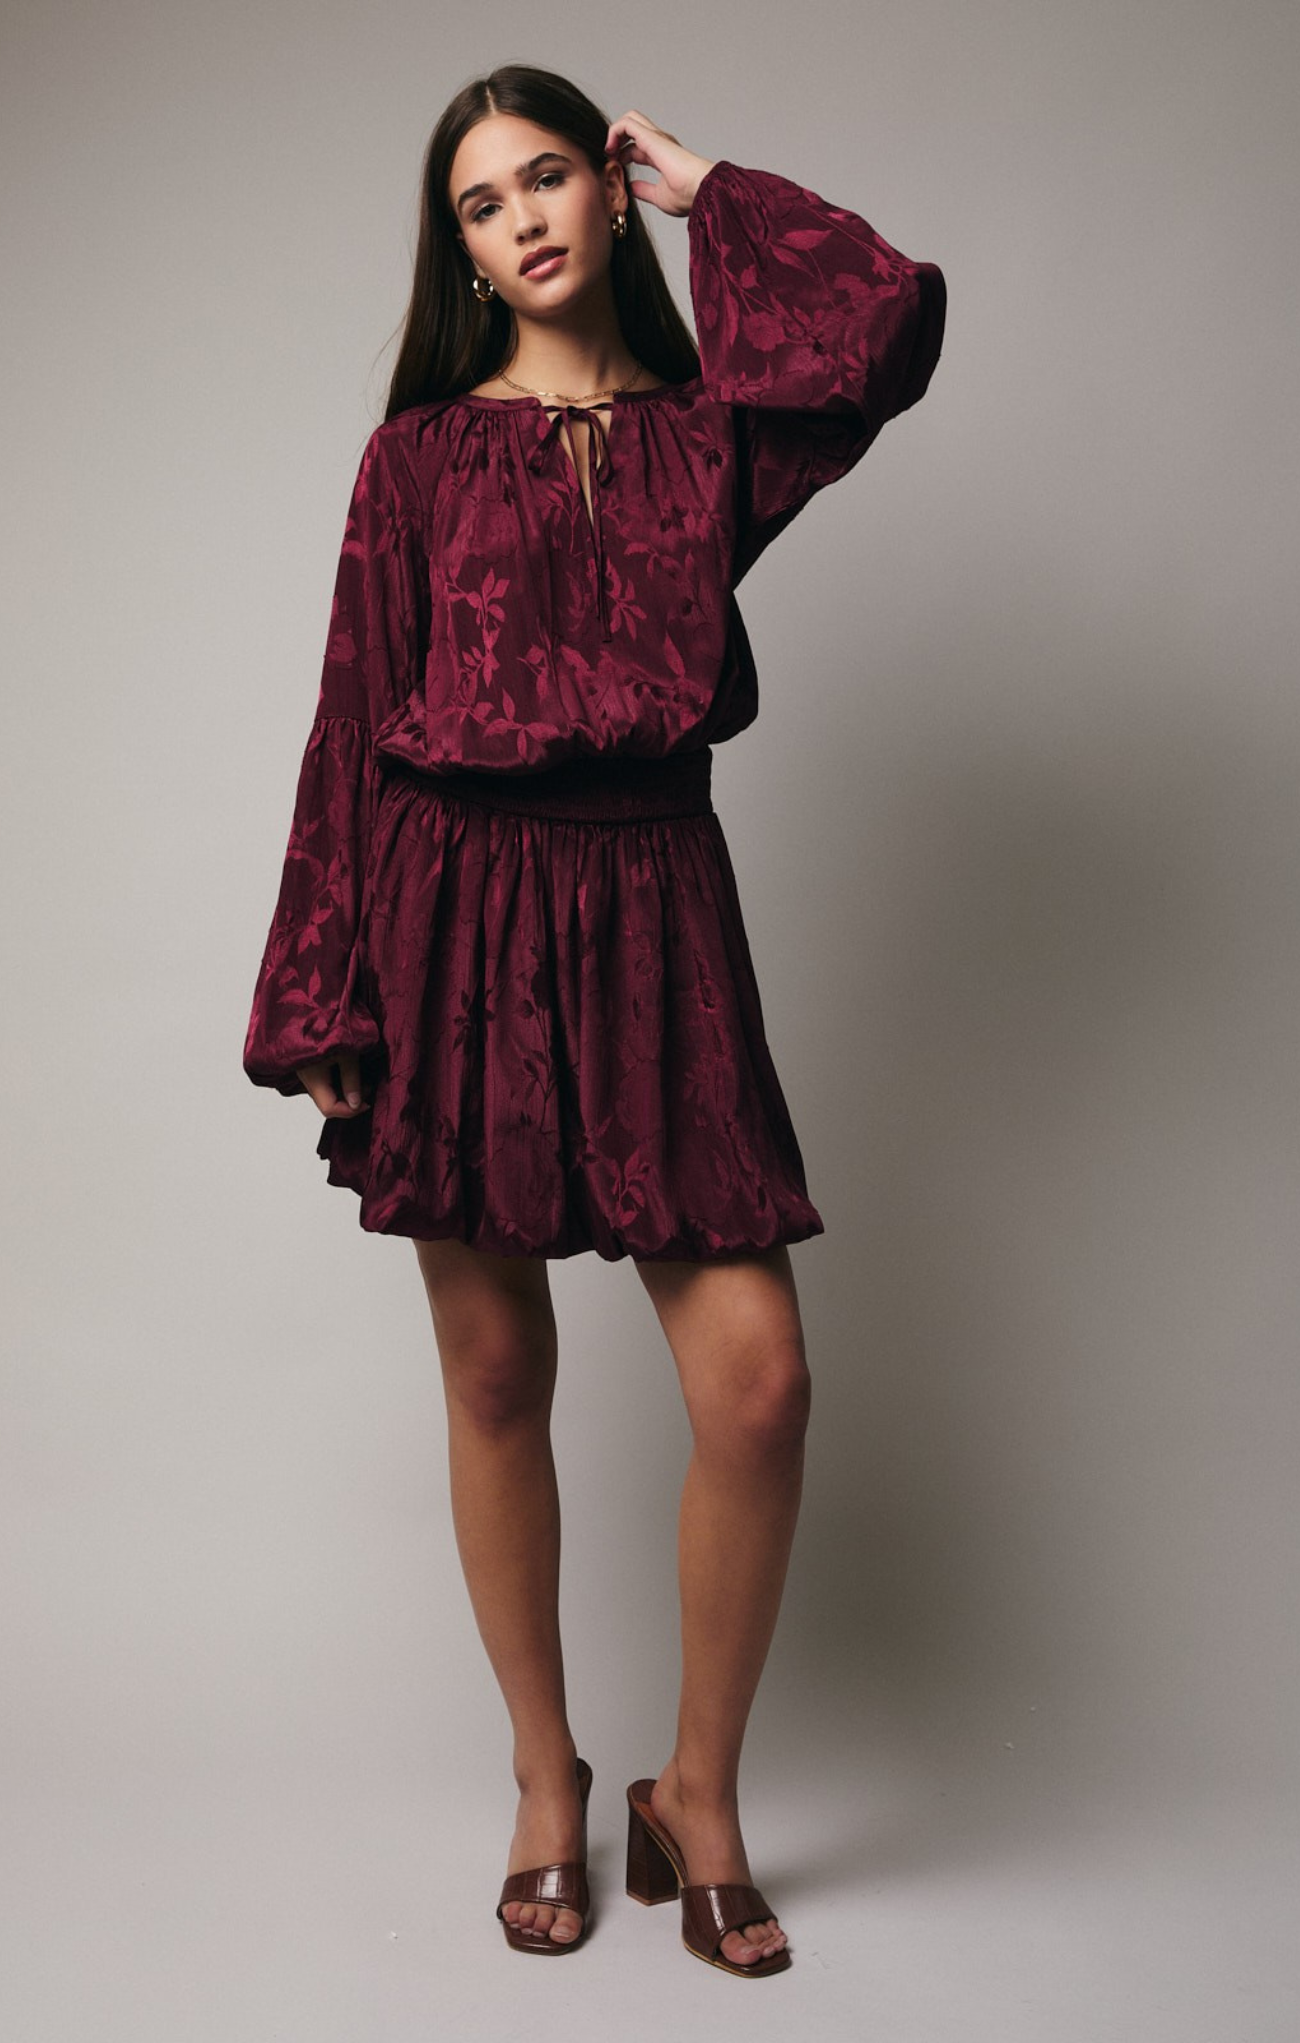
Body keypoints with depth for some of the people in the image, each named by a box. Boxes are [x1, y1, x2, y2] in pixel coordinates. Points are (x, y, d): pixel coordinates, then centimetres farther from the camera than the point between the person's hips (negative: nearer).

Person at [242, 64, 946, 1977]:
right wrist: (329, 1004, -2)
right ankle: (547, 1775, 27)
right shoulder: (421, 450, 8)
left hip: (650, 912, 1)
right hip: (458, 906, 0)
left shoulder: (703, 433, 10)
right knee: (496, 1376, 7)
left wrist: (707, 188, 7)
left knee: (760, 1383, -8)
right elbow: (357, 722, 4)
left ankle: (698, 1788, 15)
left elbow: (898, 317, -8)